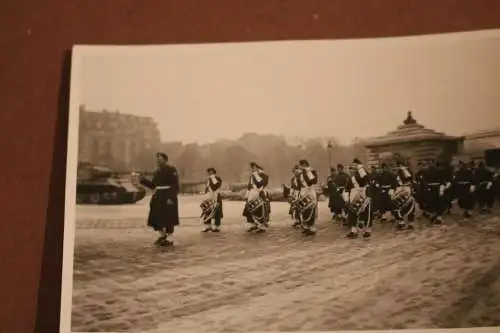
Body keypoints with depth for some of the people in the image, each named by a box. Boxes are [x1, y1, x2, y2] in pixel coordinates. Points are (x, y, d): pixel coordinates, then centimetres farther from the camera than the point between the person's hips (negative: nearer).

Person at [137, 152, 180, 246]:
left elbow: (175, 185, -15)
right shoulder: (157, 171, 14)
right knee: (155, 218, 10)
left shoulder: (171, 169, -10)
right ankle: (162, 235, 29)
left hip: (168, 197, -8)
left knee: (168, 219, 0)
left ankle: (168, 238, 12)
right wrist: (143, 180, 6)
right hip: (158, 197, 8)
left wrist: (171, 197, -23)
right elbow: (153, 185, 15)